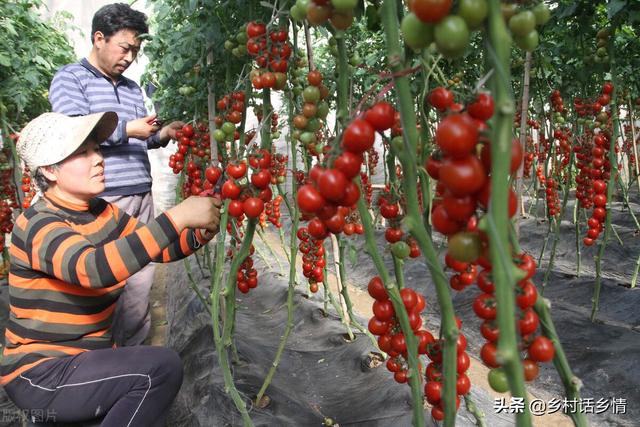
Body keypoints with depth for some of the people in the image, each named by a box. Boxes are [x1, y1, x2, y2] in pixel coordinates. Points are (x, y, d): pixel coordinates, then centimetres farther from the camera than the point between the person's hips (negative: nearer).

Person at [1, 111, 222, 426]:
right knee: (162, 367, -23)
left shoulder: (103, 213, 2)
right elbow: (93, 268, -41)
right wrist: (177, 217, -43)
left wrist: (201, 233, -13)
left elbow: (159, 248, 7)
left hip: (87, 356, 8)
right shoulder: (39, 225, -21)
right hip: (38, 373, -7)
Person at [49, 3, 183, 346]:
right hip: (102, 200, -6)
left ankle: (133, 348, 20)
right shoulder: (70, 78, 3)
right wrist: (127, 129, -21)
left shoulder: (133, 88, 20)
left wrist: (161, 135, 3)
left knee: (140, 278, 7)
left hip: (141, 196, 6)